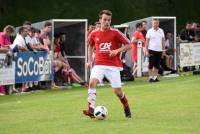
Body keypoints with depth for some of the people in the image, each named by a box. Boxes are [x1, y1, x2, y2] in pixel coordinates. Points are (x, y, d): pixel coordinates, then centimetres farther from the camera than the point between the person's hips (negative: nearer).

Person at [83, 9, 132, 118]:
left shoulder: (115, 33, -5)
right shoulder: (94, 34, 4)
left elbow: (128, 45, -1)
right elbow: (90, 46, 24)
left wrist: (117, 51, -15)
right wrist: (90, 61, 15)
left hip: (113, 66, -2)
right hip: (99, 65, 2)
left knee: (117, 91, -2)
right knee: (92, 82, -25)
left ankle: (127, 108, 28)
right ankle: (91, 110, -29)